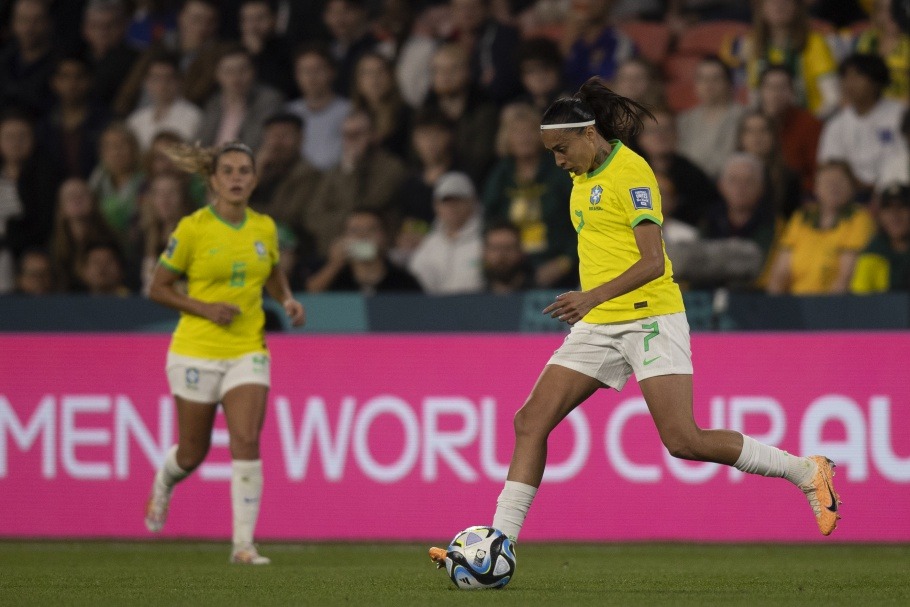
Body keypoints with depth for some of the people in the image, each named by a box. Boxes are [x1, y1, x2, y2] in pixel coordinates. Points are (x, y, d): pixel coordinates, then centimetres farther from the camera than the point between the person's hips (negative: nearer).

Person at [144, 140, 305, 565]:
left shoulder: (265, 229, 4)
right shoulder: (192, 229, -9)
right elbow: (158, 289, -3)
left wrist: (288, 301, 0)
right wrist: (206, 308, -16)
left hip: (247, 352, 2)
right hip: (197, 351, -2)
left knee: (247, 443, -15)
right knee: (193, 453, 9)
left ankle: (243, 543, -12)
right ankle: (164, 482, 46)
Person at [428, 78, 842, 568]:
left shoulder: (630, 173, -13)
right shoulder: (584, 176, 13)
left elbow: (652, 262, -21)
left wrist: (593, 297, -32)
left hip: (648, 317, -8)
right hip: (597, 326, 8)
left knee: (684, 442, -15)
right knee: (531, 422, -4)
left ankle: (807, 472, 1)